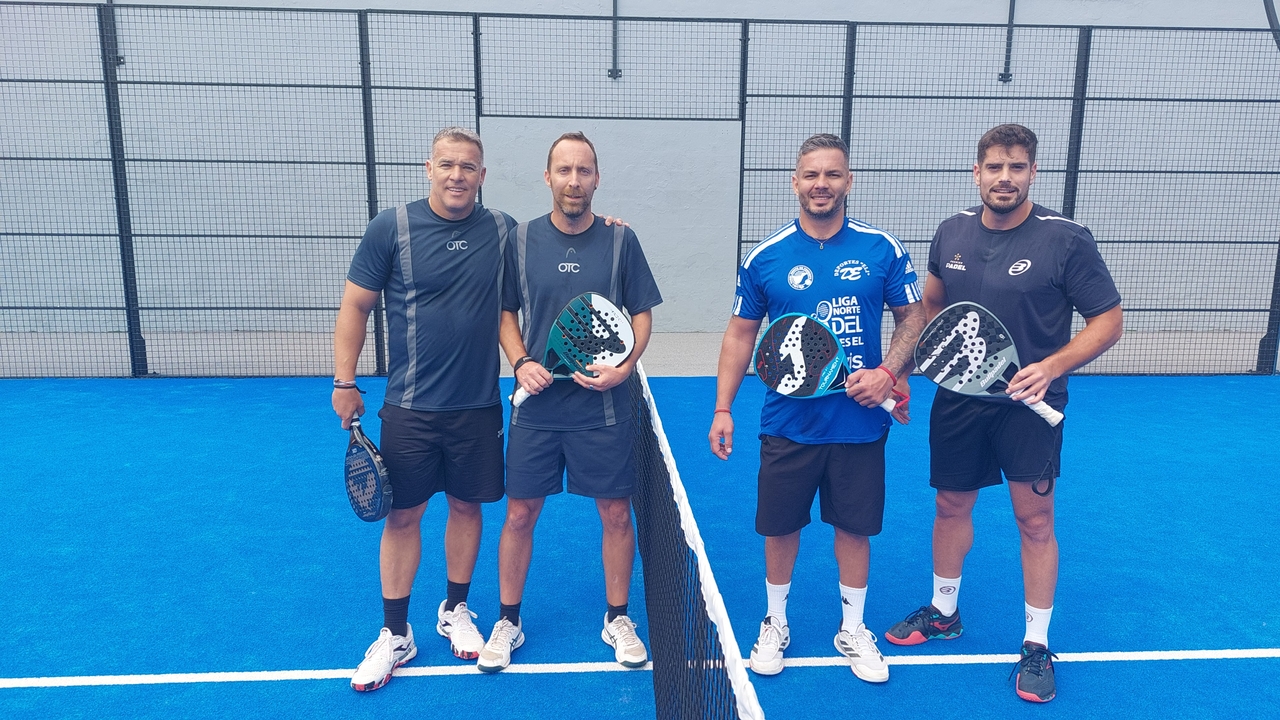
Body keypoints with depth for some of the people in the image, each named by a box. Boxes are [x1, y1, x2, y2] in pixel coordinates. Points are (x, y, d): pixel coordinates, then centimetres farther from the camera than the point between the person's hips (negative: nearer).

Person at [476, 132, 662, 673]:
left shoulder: (620, 241, -2)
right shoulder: (521, 240, 1)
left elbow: (641, 314, 4)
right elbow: (507, 313, 9)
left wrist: (624, 367, -12)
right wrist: (520, 363, -8)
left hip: (603, 408, 0)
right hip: (536, 406, 1)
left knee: (616, 514, 8)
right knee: (520, 514, 8)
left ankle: (617, 619, 29)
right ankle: (508, 621, 27)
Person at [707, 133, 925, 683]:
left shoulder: (882, 249, -3)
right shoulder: (765, 257, -3)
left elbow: (912, 317, 4)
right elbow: (741, 334, 3)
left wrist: (888, 372, -13)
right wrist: (722, 408, -1)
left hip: (861, 423, 0)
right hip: (788, 425, 0)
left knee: (854, 528, 13)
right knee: (781, 527, 11)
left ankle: (853, 629, 34)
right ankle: (775, 623, 34)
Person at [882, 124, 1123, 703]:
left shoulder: (1066, 239, -12)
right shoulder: (951, 234, 0)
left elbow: (1108, 320, -8)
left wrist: (1051, 366, -22)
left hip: (1028, 403, -4)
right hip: (957, 398, 4)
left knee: (1034, 520, 3)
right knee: (951, 506, 15)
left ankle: (1037, 646, 20)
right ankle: (942, 613, 36)